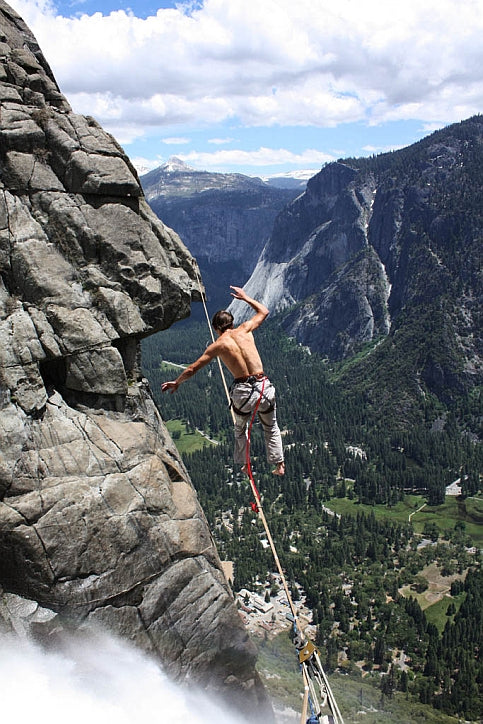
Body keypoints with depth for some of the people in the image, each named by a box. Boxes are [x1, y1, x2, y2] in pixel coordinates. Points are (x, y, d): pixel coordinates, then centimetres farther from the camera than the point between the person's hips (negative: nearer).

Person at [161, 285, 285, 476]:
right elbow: (263, 311, 23)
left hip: (242, 390, -2)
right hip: (264, 386, 2)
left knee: (240, 429, 26)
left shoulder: (217, 346, 0)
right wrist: (245, 298, 33)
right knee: (271, 428, 22)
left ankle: (245, 465, 33)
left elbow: (192, 369, 7)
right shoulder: (244, 330, 4)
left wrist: (176, 383, 22)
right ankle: (279, 465, 23)